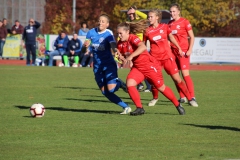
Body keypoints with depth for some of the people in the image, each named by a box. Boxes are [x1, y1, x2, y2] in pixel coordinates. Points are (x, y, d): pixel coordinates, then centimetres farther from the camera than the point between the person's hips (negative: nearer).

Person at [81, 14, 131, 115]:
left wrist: (115, 49, -55)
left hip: (109, 64, -5)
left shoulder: (108, 34, -12)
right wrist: (85, 46, -19)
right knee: (105, 92, 1)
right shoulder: (91, 32, 1)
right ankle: (126, 107, 14)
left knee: (111, 89, -21)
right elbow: (83, 50, 5)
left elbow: (113, 44, -32)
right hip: (97, 67, 5)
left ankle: (119, 83, 15)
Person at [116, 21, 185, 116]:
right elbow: (123, 57, 10)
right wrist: (121, 57, -14)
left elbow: (143, 47, -41)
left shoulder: (132, 38, -21)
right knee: (129, 83, -18)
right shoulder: (120, 44, 0)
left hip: (149, 65, -6)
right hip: (137, 67, 6)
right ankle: (139, 108, -9)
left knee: (161, 87, 3)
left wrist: (131, 56, -48)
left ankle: (178, 105, 23)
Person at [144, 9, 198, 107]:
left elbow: (171, 37, 17)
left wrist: (179, 48, 21)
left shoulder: (164, 27, 1)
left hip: (167, 56, 0)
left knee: (177, 79, -3)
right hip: (155, 58, 0)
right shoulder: (148, 31, -1)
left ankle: (190, 99, 5)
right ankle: (155, 98, 23)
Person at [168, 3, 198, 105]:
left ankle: (192, 97, -12)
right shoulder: (170, 24, 11)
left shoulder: (184, 22, -4)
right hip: (173, 51, 6)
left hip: (183, 51, -6)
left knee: (185, 74, -13)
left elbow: (192, 37, -3)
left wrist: (190, 50, -12)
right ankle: (182, 97, 12)